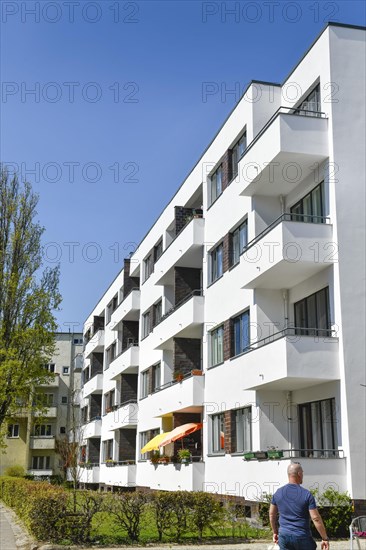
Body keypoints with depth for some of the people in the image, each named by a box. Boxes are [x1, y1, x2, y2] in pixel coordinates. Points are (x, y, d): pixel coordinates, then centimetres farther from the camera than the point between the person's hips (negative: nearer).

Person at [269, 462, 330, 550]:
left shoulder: (278, 493, 3)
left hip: (284, 536, 3)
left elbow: (272, 514, 12)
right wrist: (325, 538, -6)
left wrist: (275, 532, 24)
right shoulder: (306, 494, -10)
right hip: (302, 537, -3)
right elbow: (316, 518, -12)